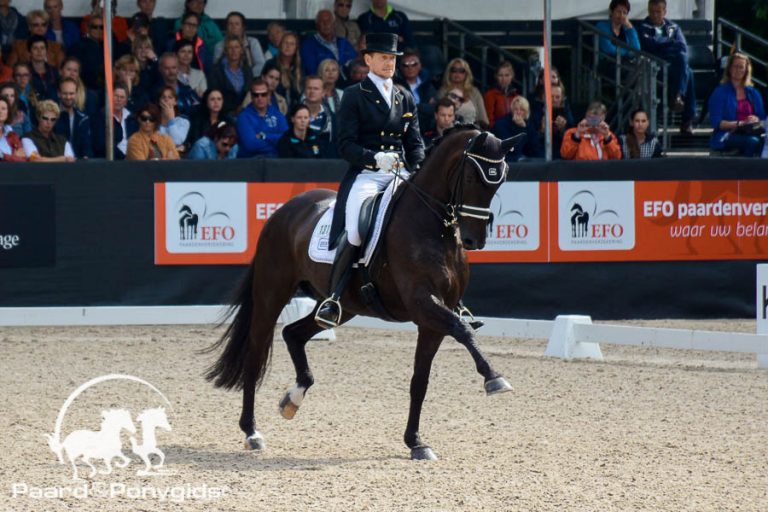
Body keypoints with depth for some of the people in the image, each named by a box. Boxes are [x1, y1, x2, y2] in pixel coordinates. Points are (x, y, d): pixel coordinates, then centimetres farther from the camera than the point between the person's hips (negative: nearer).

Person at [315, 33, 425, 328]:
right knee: (355, 232, -29)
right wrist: (374, 158, -21)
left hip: (400, 174, 5)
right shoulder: (354, 96, 4)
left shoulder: (405, 99, 19)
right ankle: (333, 298, -18)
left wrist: (419, 170, -3)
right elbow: (346, 145, -3)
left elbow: (415, 142, 17)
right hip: (365, 175, -5)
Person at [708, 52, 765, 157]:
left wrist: (756, 120, -5)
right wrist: (741, 123, -15)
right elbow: (716, 123, -4)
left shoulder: (753, 93, 20)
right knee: (752, 141, -36)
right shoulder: (720, 92, 5)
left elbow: (762, 117, 20)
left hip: (749, 134, 4)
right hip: (727, 136, -4)